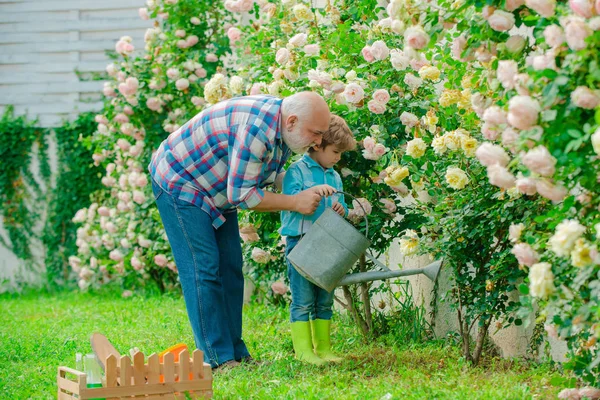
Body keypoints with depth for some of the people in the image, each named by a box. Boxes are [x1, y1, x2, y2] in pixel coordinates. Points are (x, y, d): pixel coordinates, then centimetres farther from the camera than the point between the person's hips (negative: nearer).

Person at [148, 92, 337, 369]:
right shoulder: (258, 128, -34)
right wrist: (295, 203, -21)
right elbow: (241, 194, -29)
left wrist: (310, 192, -7)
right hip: (178, 184, -10)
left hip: (216, 192, 10)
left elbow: (272, 175, 10)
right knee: (203, 270, -11)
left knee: (230, 270, 6)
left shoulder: (282, 128, -4)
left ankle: (236, 353, 11)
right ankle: (218, 358, -8)